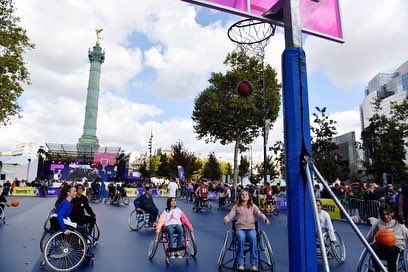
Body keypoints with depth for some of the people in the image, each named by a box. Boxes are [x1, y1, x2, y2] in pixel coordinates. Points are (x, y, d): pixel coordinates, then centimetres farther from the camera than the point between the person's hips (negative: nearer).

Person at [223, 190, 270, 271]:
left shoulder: (253, 206, 14)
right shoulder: (236, 207, 13)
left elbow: (259, 213, -1)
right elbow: (230, 215, 2)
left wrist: (265, 218, -22)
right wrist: (226, 219, -21)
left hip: (251, 228, 1)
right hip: (240, 228, 0)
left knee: (253, 238, -32)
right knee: (241, 238, -33)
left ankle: (254, 264, -22)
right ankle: (240, 263, -21)